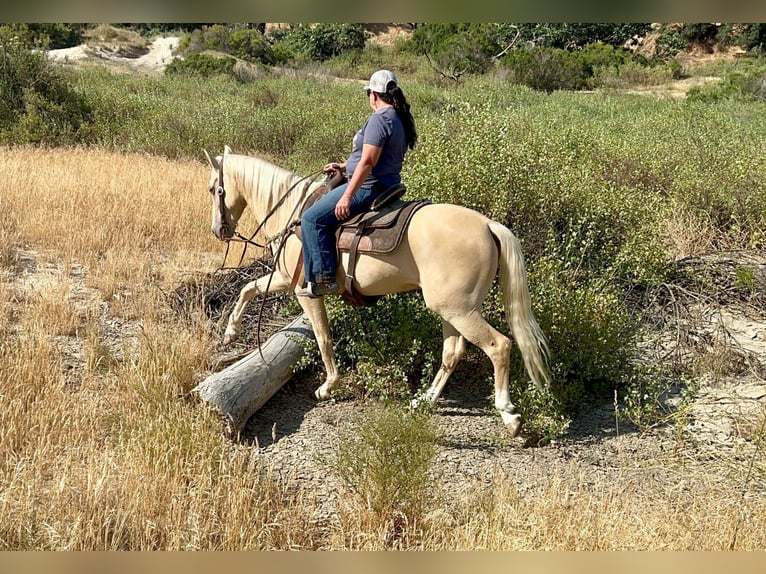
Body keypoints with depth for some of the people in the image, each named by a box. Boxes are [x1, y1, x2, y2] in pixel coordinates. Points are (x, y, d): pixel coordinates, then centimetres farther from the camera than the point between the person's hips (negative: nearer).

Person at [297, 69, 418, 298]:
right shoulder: (399, 119, 12)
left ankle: (324, 278, -12)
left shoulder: (379, 119, -19)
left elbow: (368, 161, -26)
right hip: (387, 187, 11)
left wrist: (347, 196, -26)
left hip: (368, 188, -11)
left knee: (313, 218, -10)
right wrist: (343, 166, 23)